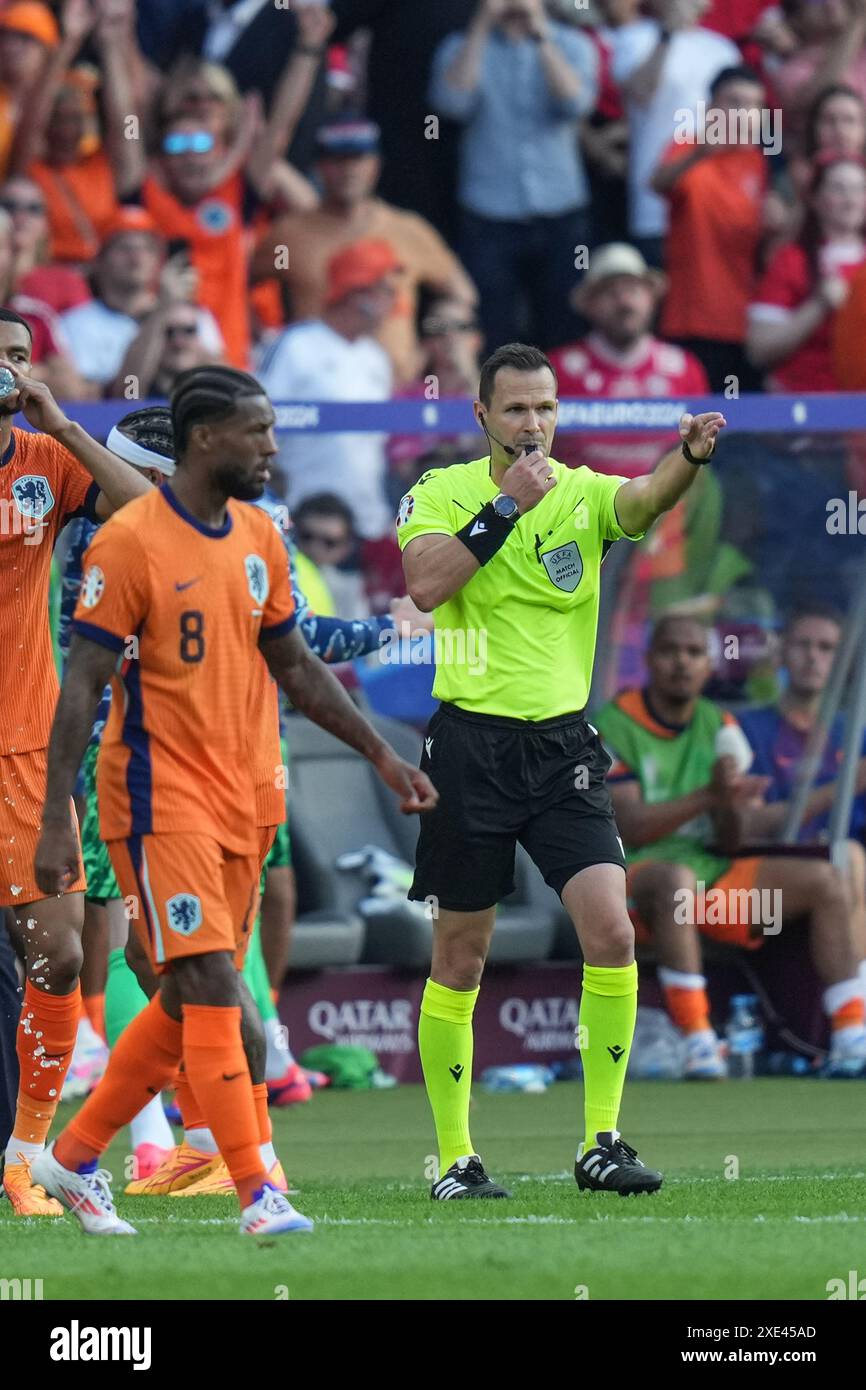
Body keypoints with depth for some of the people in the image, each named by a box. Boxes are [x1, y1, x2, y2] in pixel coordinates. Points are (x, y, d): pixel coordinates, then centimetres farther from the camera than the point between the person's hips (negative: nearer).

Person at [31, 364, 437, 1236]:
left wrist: (381, 755, 16)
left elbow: (294, 667, 20)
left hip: (234, 799, 8)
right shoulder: (131, 542, -13)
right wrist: (55, 822, -18)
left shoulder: (258, 539, 9)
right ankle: (255, 1195, -12)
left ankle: (74, 1158, 25)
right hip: (159, 798, -8)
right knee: (210, 989, -13)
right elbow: (81, 687, -14)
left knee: (188, 1006, 11)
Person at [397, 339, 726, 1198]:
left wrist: (691, 456, -40)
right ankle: (453, 1158, 14)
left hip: (563, 743, 1)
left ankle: (600, 1144, -4)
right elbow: (425, 584, -17)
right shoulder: (442, 491, 1)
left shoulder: (582, 493, 3)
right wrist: (507, 504, -18)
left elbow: (645, 499, -19)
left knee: (611, 934, -13)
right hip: (471, 744, -1)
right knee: (460, 958, 4)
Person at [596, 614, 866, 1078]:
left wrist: (733, 806, -20)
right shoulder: (613, 727, -4)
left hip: (714, 873, 6)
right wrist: (707, 796, -27)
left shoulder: (720, 727, 11)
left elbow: (735, 841, 4)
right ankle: (698, 1047, -42)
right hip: (634, 874, -6)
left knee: (826, 880, -8)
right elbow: (630, 828, -16)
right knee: (676, 878, -40)